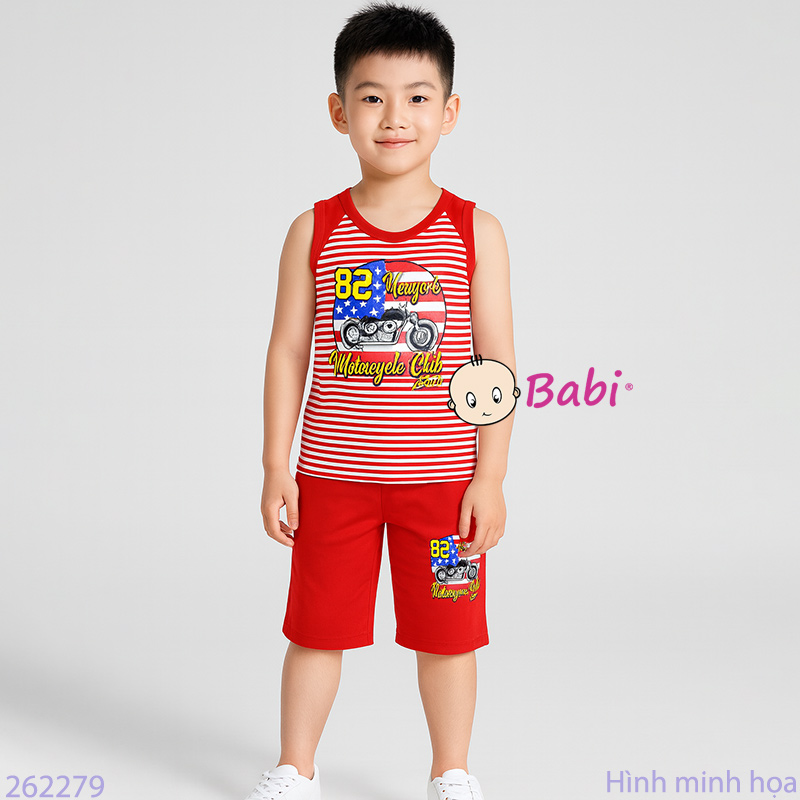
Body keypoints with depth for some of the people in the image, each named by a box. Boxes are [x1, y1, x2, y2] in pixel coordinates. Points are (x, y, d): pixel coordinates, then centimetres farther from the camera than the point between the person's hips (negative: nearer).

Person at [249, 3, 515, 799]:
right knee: (317, 627, 12)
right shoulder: (316, 231, -1)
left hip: (441, 479, -1)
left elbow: (498, 362, -2)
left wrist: (490, 476, -6)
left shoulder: (475, 231, -3)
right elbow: (287, 353, 2)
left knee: (446, 633, 10)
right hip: (332, 477, 1)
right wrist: (276, 469, -1)